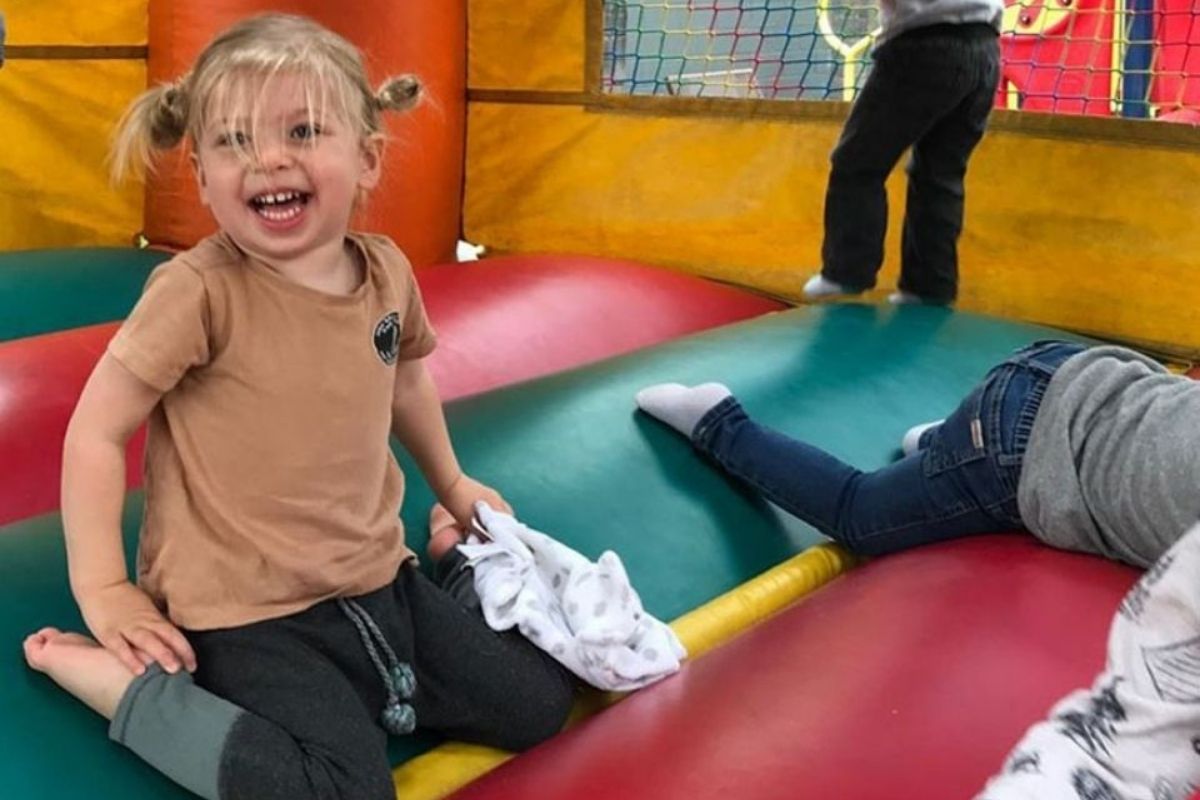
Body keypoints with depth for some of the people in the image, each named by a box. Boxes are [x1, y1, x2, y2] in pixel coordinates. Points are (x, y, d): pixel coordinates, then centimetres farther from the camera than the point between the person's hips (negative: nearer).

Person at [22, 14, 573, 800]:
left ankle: (454, 562, 30)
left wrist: (452, 483, 28)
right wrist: (103, 591, -12)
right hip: (249, 613, -5)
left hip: (376, 580, 6)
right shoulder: (199, 292, -19)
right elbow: (96, 431, -12)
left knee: (538, 703, 6)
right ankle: (119, 682, -8)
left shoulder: (387, 271, -2)